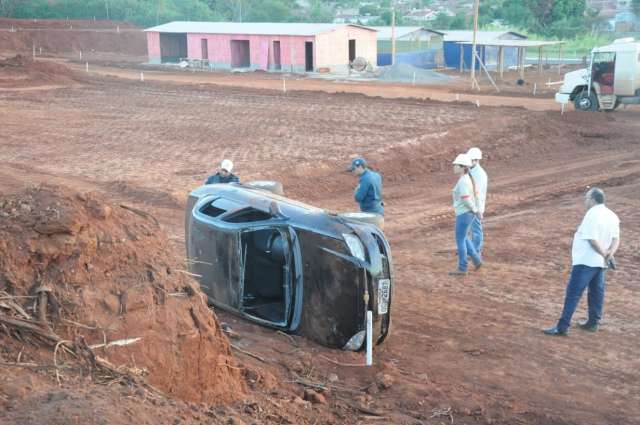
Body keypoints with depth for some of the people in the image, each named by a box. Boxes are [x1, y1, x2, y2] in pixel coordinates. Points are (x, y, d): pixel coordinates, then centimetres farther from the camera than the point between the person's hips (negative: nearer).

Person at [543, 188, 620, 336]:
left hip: (586, 261, -9)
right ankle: (593, 322, 28)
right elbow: (616, 238, 7)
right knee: (596, 291, 18)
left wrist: (605, 254, -13)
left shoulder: (592, 215, -18)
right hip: (600, 262, 9)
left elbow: (593, 240, -23)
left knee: (573, 293, -8)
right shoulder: (611, 216, 9)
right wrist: (610, 253, -9)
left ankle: (562, 327, -9)